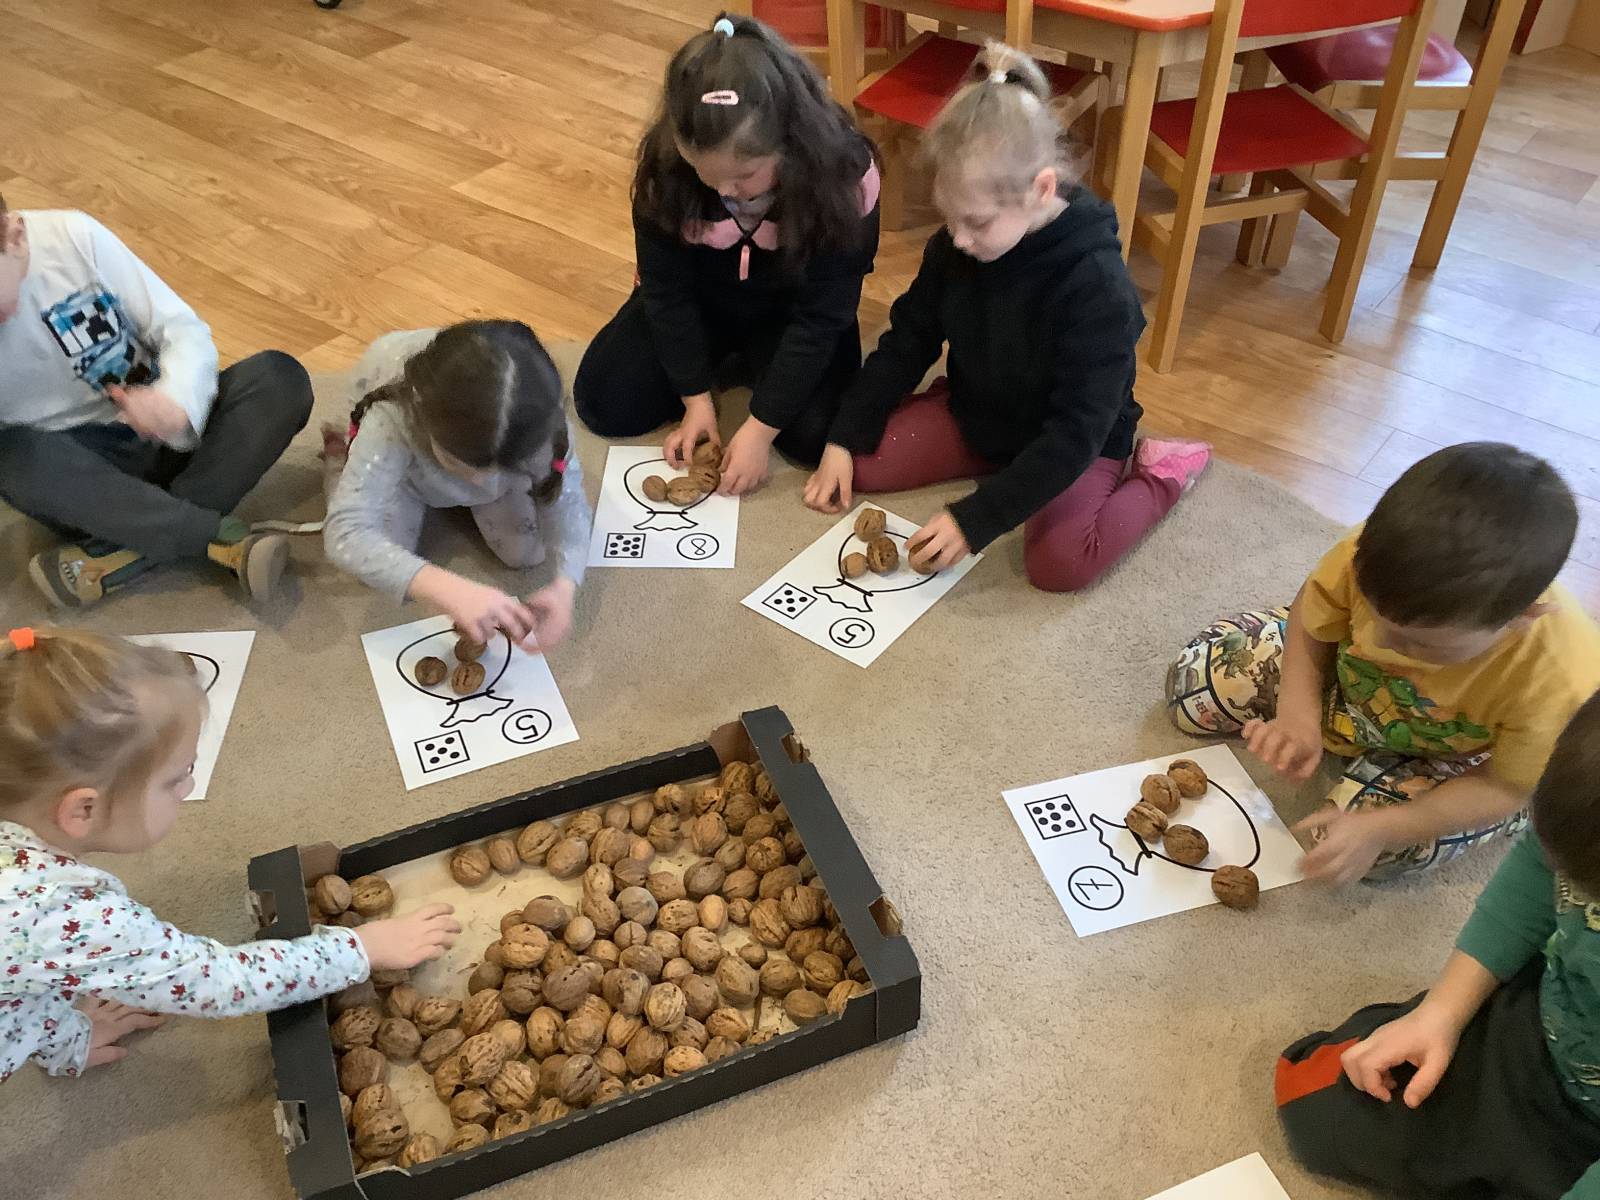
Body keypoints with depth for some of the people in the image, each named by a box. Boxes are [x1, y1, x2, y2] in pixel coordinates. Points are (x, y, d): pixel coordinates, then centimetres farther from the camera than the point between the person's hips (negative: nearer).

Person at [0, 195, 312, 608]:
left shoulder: (74, 237, -15)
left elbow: (183, 328, -14)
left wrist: (177, 396, -34)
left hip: (167, 434, 2)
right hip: (79, 468, -2)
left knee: (279, 377, -22)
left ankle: (124, 551, -28)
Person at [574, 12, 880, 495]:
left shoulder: (843, 174, -32)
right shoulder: (664, 165, -27)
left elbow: (821, 316, -26)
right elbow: (667, 288, -13)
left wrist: (760, 427, -27)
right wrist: (696, 397, -15)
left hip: (794, 309, -2)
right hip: (698, 299, 2)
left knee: (814, 436, -22)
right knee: (604, 405, -9)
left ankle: (754, 363, 10)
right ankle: (727, 360, 13)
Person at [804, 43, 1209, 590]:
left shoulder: (1096, 283, -32)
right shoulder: (953, 248, -13)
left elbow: (1075, 435, -32)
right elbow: (907, 342, 0)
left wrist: (974, 519, -36)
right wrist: (843, 438, -8)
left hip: (1075, 442, -6)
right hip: (973, 413, 6)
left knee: (1060, 563, -30)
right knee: (859, 463, -8)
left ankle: (1160, 471, -1)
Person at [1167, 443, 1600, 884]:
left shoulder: (1561, 683, -41)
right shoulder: (1375, 554, -37)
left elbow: (1506, 787, -22)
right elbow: (1308, 623, -13)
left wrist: (1378, 829, -31)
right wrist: (1298, 716, -25)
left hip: (1460, 758, -3)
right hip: (1345, 672, 3)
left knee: (1374, 851, -24)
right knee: (1193, 681, 1)